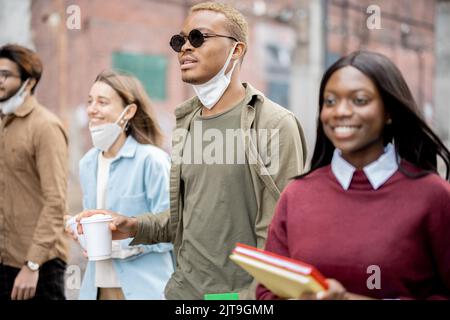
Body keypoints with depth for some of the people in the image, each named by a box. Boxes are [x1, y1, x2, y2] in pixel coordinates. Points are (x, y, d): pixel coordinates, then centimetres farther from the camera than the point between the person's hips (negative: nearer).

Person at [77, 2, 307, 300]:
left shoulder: (275, 124, -12)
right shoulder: (185, 122, 8)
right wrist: (136, 227, 0)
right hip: (183, 289, 6)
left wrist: (253, 295, -18)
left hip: (242, 291, -6)